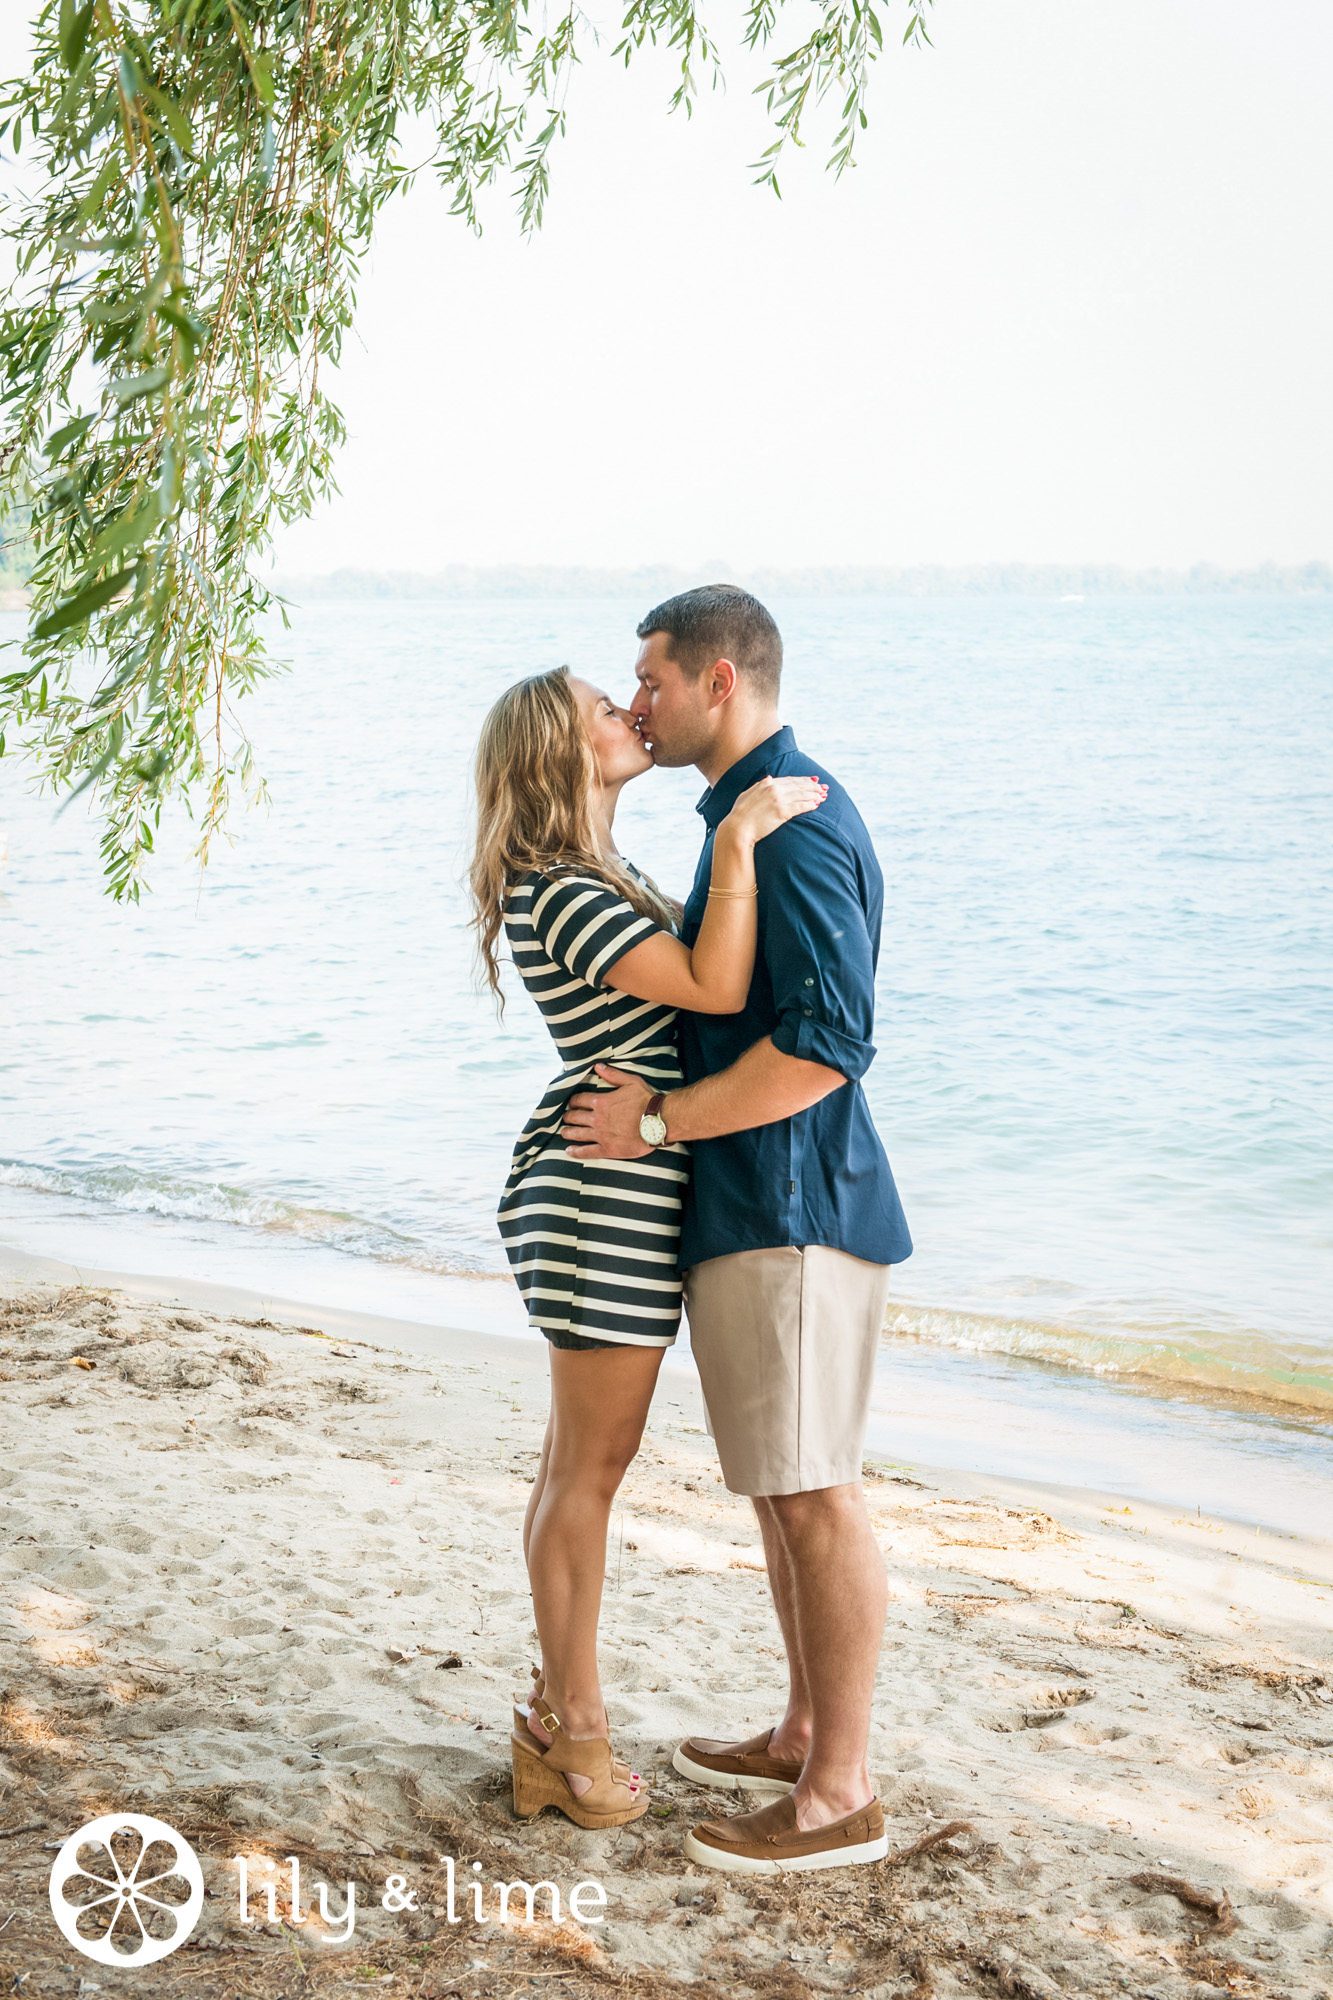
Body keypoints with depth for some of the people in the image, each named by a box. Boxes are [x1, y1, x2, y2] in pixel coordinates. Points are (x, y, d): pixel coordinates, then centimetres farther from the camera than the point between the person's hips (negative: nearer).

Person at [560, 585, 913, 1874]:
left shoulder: (793, 822, -17)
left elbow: (828, 1040, -25)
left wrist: (656, 1122, -19)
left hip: (791, 1210, -11)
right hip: (747, 1208, 11)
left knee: (816, 1494, -4)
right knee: (782, 1487, 17)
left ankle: (840, 1796, 5)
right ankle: (807, 1732, 29)